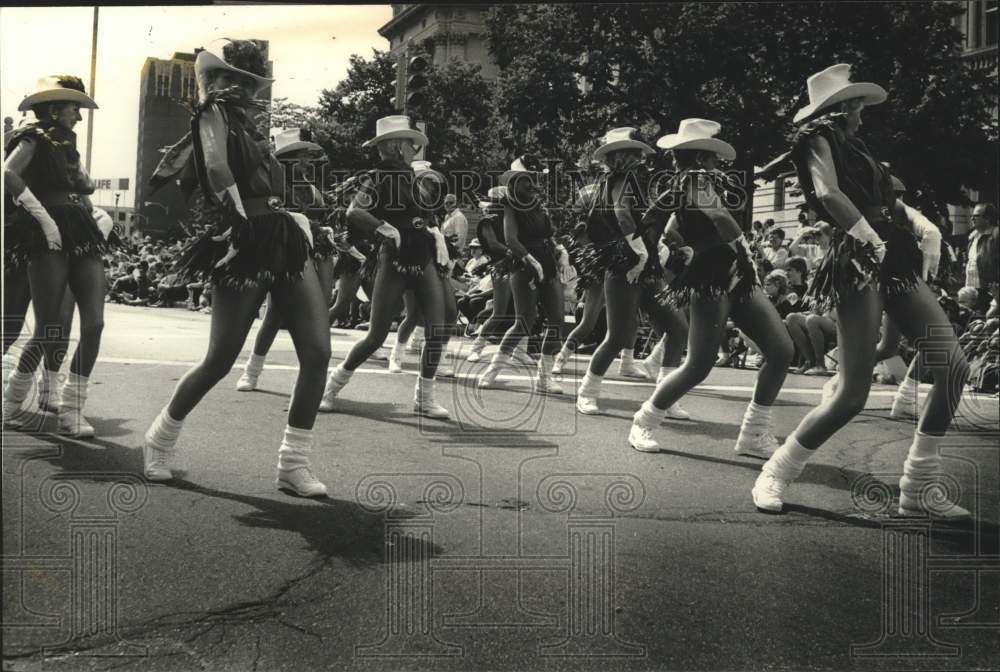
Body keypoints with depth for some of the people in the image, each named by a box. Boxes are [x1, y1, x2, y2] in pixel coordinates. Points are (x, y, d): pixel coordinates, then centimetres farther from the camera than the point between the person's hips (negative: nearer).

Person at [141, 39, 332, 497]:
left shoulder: (241, 120, 20)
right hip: (245, 251, -7)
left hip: (285, 243, 8)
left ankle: (294, 463, 5)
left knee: (317, 352, -4)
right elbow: (217, 169, -21)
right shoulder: (214, 113, -2)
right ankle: (159, 442, 28)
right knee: (219, 361, 1)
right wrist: (241, 221, -17)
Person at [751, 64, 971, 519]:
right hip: (859, 264, -9)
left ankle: (920, 487, 6)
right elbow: (828, 194, -20)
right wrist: (873, 240, -17)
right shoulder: (819, 139, -1)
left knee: (953, 364, -2)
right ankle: (775, 475, 6)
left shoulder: (852, 146, 24)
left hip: (892, 264, 9)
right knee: (853, 394, -11)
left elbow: (884, 200, 21)